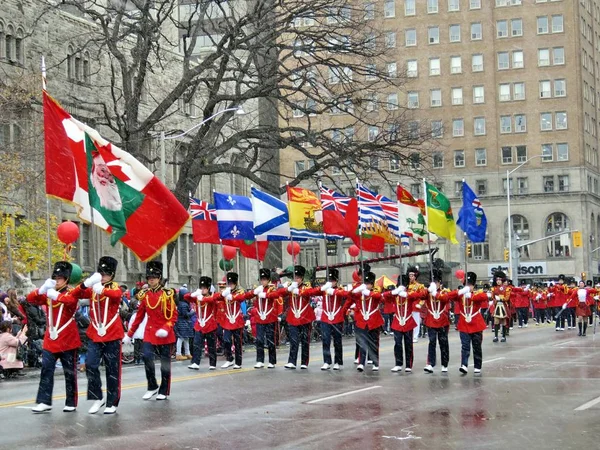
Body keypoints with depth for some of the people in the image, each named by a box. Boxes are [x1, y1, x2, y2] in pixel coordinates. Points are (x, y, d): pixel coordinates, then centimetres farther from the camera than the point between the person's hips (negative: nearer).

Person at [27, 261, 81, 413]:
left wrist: (55, 294, -38)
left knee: (69, 372, 4)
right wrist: (43, 289, -18)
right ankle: (44, 401, -1)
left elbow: (71, 300, -30)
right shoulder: (48, 294, 10)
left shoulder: (70, 293, -5)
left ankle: (71, 403, 12)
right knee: (46, 369, -2)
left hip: (67, 340, -4)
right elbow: (30, 299, -3)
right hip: (50, 340, 4)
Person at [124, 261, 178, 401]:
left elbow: (174, 315, -7)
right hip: (150, 332, 3)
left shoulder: (167, 294, -7)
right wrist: (129, 334, 8)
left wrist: (166, 328, -24)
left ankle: (164, 391, 16)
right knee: (147, 357, -13)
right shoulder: (145, 295, 4)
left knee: (165, 362, 5)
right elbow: (139, 316, 10)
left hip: (165, 334, -3)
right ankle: (152, 387, 4)